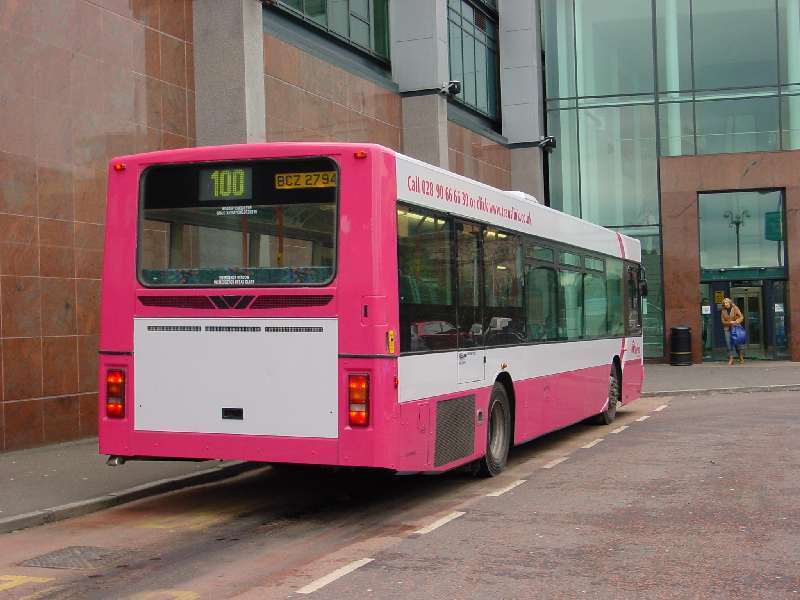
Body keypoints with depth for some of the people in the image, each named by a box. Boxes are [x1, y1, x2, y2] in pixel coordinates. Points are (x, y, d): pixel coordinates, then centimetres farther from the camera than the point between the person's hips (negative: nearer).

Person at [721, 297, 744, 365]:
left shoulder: (735, 308, 0)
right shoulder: (723, 311, 7)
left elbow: (741, 317, -3)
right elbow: (723, 321, 5)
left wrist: (737, 321, -22)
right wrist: (730, 322, -12)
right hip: (727, 329, 2)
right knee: (729, 344, -7)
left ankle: (741, 359, 9)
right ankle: (730, 359, -5)